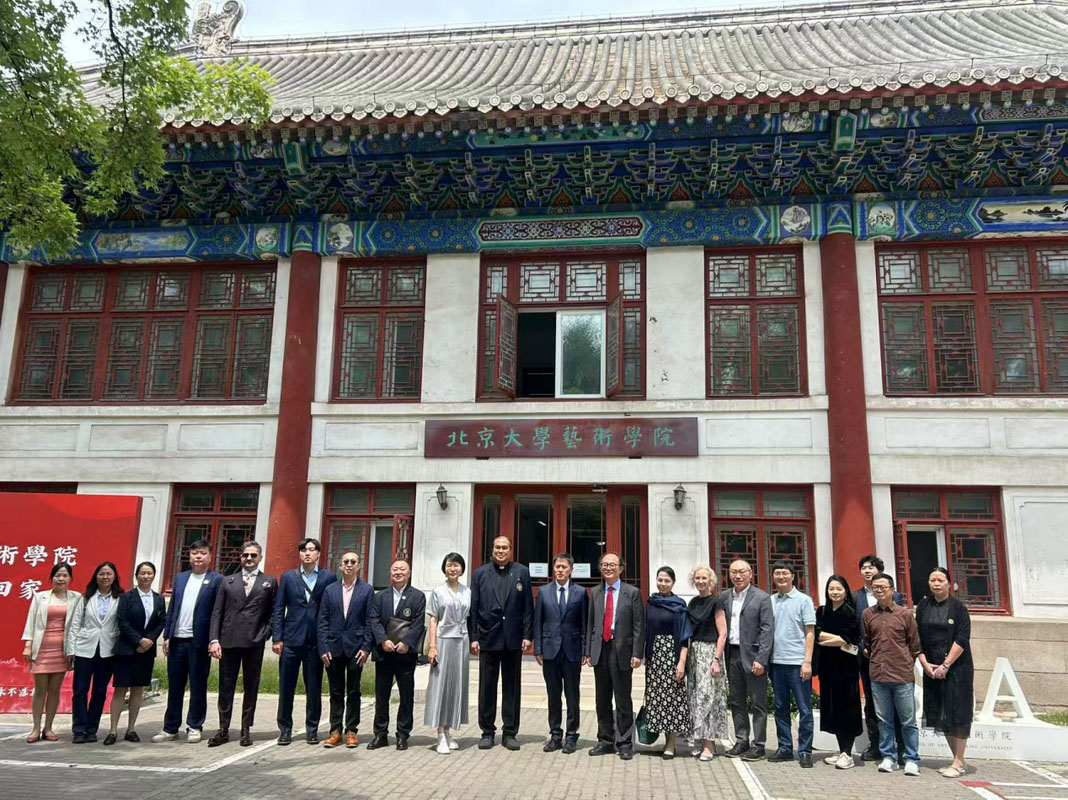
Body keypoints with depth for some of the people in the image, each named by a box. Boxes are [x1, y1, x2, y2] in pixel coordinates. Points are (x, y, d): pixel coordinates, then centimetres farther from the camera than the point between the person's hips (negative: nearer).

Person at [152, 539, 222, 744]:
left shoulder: (216, 580, -2)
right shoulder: (180, 578, 14)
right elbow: (171, 609, 14)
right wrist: (167, 636, 7)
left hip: (199, 642, -4)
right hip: (177, 640, 5)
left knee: (198, 687, 4)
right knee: (174, 686, 11)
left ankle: (194, 727, 16)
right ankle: (170, 728, 20)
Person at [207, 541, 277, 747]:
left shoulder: (269, 582, 7)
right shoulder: (228, 581, 11)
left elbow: (273, 612, 6)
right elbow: (217, 612, 6)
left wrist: (265, 634, -6)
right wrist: (214, 639, -4)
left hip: (254, 643, -1)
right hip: (229, 641, 1)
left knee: (251, 688, 6)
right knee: (225, 687, 5)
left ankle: (246, 729, 16)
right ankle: (223, 729, 15)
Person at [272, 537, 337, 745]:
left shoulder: (329, 577, 4)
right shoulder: (288, 577, 9)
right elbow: (278, 609, 6)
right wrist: (276, 638, -2)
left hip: (316, 640, -1)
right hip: (291, 640, 1)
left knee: (314, 689, 6)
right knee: (286, 688, 5)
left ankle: (312, 730, 17)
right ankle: (285, 729, 17)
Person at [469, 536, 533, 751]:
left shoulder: (521, 573, 5)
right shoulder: (480, 574, 6)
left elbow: (528, 607, 2)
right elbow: (473, 608, 3)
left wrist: (527, 635, -4)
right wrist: (473, 637, -3)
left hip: (513, 639, 0)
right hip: (488, 638, 0)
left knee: (512, 687, 7)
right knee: (487, 687, 7)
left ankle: (509, 733, 16)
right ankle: (487, 732, 18)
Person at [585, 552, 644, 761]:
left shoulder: (632, 593, -1)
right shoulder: (595, 593, 10)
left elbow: (639, 626, -4)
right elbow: (590, 624, 11)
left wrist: (637, 653, -11)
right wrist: (587, 651, 6)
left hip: (622, 651, -4)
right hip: (600, 650, 4)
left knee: (623, 700, 3)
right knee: (602, 700, 12)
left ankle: (625, 744, 14)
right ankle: (605, 740, 24)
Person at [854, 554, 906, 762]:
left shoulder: (895, 596, 0)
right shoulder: (856, 597, 6)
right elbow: (853, 626, 3)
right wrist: (862, 647, -8)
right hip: (867, 657, 3)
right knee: (870, 704, 10)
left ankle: (902, 749, 8)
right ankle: (874, 747, 18)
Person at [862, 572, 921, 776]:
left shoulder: (905, 614, 0)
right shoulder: (868, 614, 5)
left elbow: (914, 644, 7)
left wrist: (908, 664, 7)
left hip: (902, 675, -2)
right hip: (878, 676, 2)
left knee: (908, 721, 4)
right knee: (884, 720, 9)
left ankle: (912, 759, 14)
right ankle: (888, 757, 19)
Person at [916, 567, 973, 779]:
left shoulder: (958, 607, -4)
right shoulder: (923, 607, 7)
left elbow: (962, 639, -11)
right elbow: (917, 638, 6)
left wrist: (946, 665, -15)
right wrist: (926, 664, -4)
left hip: (956, 667, -4)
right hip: (931, 668, 4)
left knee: (957, 712, -3)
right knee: (941, 714, 6)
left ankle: (959, 762, 4)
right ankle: (957, 760, 18)